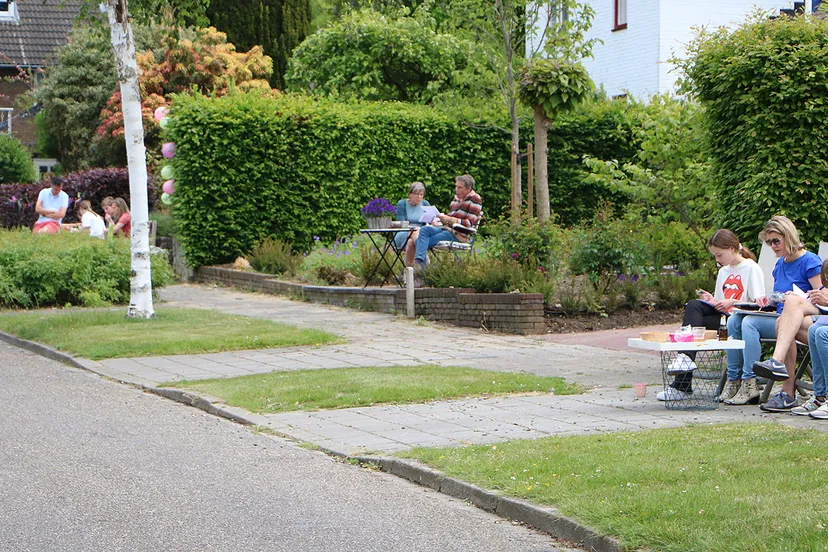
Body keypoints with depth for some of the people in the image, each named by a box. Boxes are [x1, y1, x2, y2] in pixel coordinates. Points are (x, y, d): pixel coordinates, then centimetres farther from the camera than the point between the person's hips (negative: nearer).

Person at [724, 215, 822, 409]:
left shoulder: (810, 261, -6)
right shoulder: (780, 264, 18)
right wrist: (767, 299, 4)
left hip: (798, 322, -8)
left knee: (750, 323, -27)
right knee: (734, 321, -11)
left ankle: (750, 384, -26)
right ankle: (733, 380, -14)